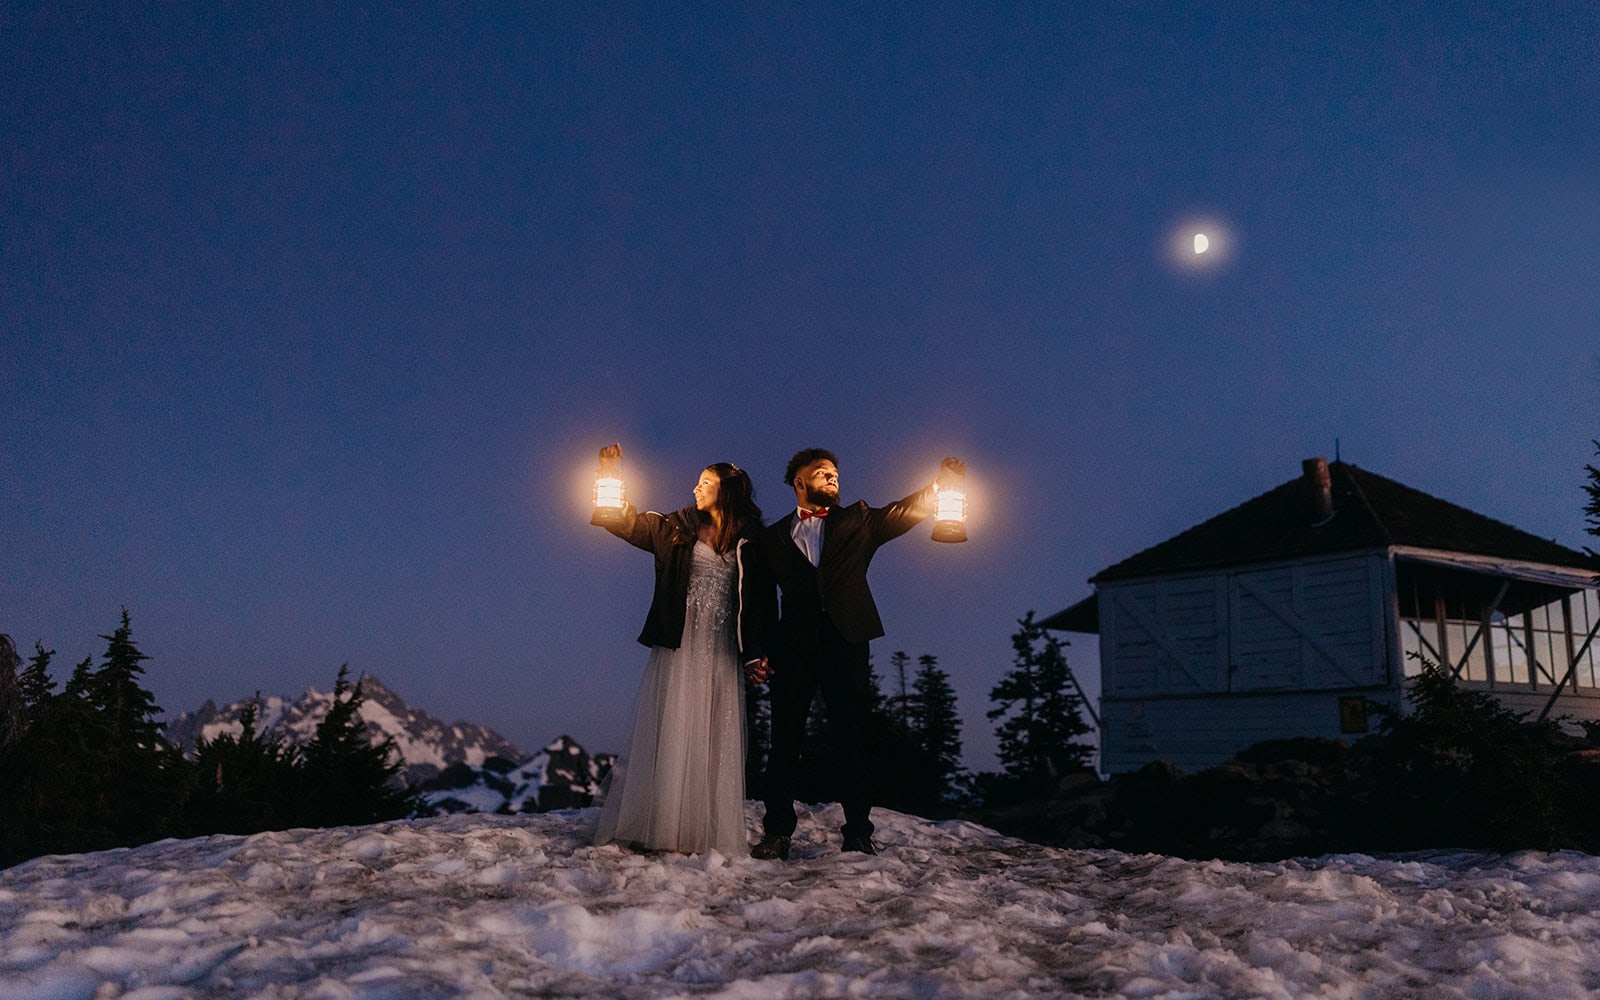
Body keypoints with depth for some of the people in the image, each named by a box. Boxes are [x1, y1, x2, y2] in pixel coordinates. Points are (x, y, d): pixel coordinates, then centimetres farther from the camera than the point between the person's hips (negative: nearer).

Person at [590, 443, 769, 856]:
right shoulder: (677, 528, 9)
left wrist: (757, 652, 0)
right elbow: (628, 523, 7)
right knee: (669, 733, -3)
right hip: (678, 645, 0)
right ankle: (656, 828, 1)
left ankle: (709, 833, 5)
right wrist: (612, 481, -5)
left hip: (720, 652, 1)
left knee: (714, 738, 1)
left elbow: (759, 600, 7)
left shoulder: (750, 542, 8)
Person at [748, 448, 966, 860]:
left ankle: (858, 832, 5)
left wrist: (943, 482, -11)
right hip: (793, 649, 0)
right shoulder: (774, 535, 16)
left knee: (852, 741, 0)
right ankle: (777, 833, 3)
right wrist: (756, 652, 2)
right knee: (785, 742, -1)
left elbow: (905, 511, 6)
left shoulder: (857, 520, 17)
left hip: (846, 644, 0)